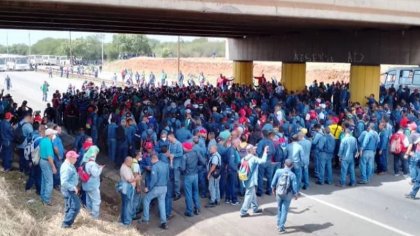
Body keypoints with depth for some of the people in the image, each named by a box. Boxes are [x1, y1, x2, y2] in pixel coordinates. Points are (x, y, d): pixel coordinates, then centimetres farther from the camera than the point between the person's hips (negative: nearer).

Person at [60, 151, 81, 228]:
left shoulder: (69, 165, 7)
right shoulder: (66, 168, -25)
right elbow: (64, 182, -29)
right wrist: (73, 187, -24)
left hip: (70, 190, 10)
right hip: (69, 190, -10)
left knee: (69, 206, 20)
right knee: (75, 207, -7)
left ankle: (67, 223, 32)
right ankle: (66, 224, 1)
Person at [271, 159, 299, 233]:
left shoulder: (278, 171, -11)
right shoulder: (292, 175, -15)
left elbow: (273, 183, -6)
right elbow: (294, 187, -11)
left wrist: (273, 190, 13)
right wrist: (296, 195, 6)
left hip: (278, 193, 2)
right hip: (288, 194, -2)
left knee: (279, 209, 20)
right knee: (284, 210, 8)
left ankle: (279, 224, 34)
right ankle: (281, 227, 10)